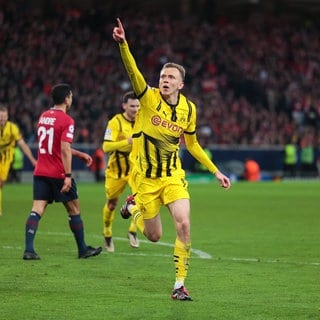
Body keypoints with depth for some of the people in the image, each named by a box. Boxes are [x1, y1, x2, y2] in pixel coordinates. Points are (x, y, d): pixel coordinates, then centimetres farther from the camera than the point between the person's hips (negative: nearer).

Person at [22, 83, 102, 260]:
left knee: (37, 209, -2)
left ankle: (29, 249, -16)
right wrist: (68, 176, -21)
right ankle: (83, 249, 21)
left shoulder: (43, 116, 12)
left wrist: (80, 154, 28)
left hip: (40, 172, 6)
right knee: (74, 210, 10)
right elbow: (65, 149, -21)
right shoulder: (67, 120, -12)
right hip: (59, 173, -6)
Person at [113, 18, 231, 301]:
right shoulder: (149, 98, -11)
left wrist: (215, 171, 11)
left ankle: (180, 284, -7)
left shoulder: (188, 108, -1)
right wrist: (123, 44, -47)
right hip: (146, 177, -2)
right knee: (154, 236, 7)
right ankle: (134, 206, 43)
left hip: (173, 175, 2)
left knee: (184, 224, -19)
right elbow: (133, 70, -29)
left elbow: (192, 144, 14)